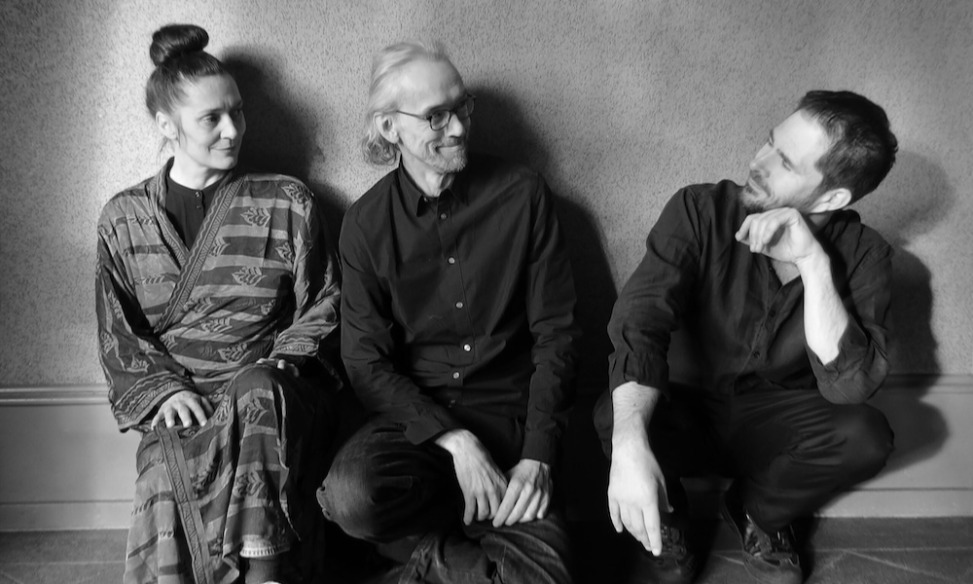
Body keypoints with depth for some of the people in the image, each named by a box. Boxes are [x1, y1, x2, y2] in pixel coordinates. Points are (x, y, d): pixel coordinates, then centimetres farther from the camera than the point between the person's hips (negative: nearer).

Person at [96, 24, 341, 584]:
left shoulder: (287, 203, 7)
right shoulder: (124, 219, 11)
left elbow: (320, 312, 7)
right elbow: (119, 338, 10)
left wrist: (269, 374, -10)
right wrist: (164, 390, -9)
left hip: (277, 393, 0)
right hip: (180, 402, 1)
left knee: (259, 391, -37)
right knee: (170, 471, -33)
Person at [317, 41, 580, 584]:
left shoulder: (523, 194, 0)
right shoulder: (366, 223, 2)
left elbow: (555, 333, 1)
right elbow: (367, 362, -1)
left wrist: (537, 456, -12)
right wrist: (455, 441, -16)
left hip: (511, 413, 0)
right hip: (416, 417, 1)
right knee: (350, 492, -33)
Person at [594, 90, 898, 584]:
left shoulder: (862, 252, -13)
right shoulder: (701, 211, -18)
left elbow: (849, 386, -24)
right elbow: (638, 325, -30)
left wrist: (814, 263, -33)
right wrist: (631, 446, -47)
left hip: (777, 429, 2)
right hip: (689, 417, -1)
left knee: (866, 435, -28)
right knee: (615, 417, -32)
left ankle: (758, 512, 4)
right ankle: (667, 518, 1)